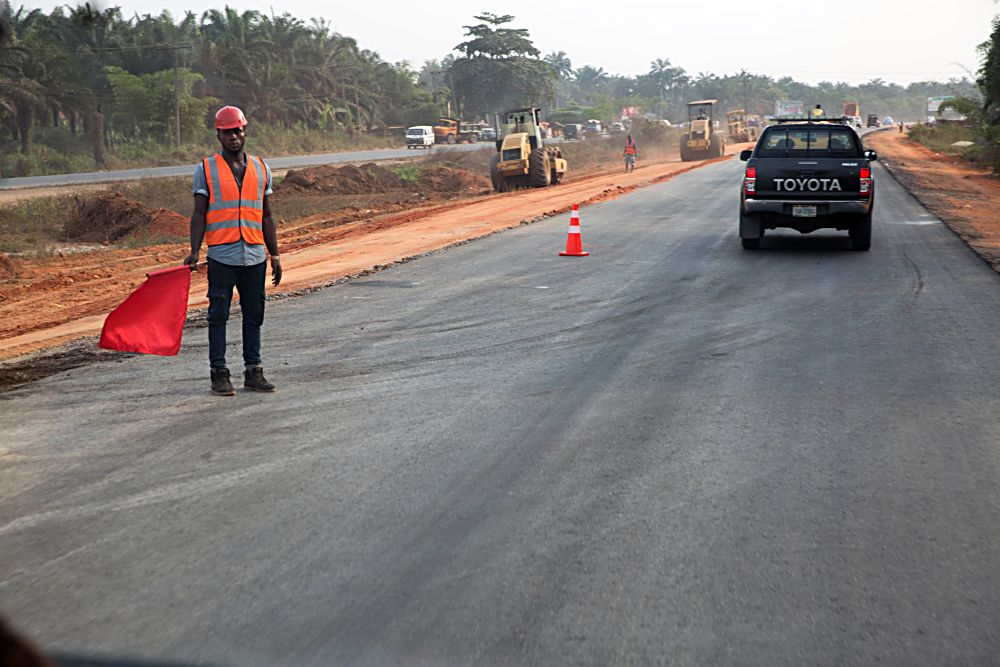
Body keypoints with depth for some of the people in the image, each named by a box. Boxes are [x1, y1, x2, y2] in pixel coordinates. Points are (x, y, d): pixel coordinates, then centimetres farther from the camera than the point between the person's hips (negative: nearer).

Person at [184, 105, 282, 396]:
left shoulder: (261, 168, 13)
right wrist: (194, 252, -10)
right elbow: (199, 214, 2)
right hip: (221, 256, -3)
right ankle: (219, 374, 7)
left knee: (254, 316, 7)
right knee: (218, 315, 0)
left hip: (255, 256, 3)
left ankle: (253, 372, 15)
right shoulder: (206, 169, 4)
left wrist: (275, 255, 11)